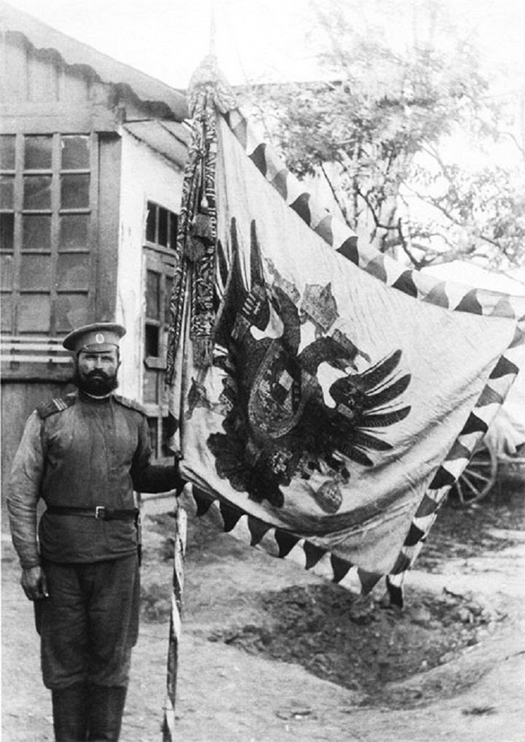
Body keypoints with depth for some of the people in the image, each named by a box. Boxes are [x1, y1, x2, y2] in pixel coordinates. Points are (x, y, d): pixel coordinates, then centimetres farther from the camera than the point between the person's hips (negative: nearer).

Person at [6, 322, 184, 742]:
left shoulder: (134, 419, 9)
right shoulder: (48, 419, 1)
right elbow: (21, 493, -1)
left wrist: (180, 472, 1)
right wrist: (29, 560, -7)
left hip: (118, 553, 2)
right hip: (59, 553, -1)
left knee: (112, 659, 6)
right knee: (65, 659, 8)